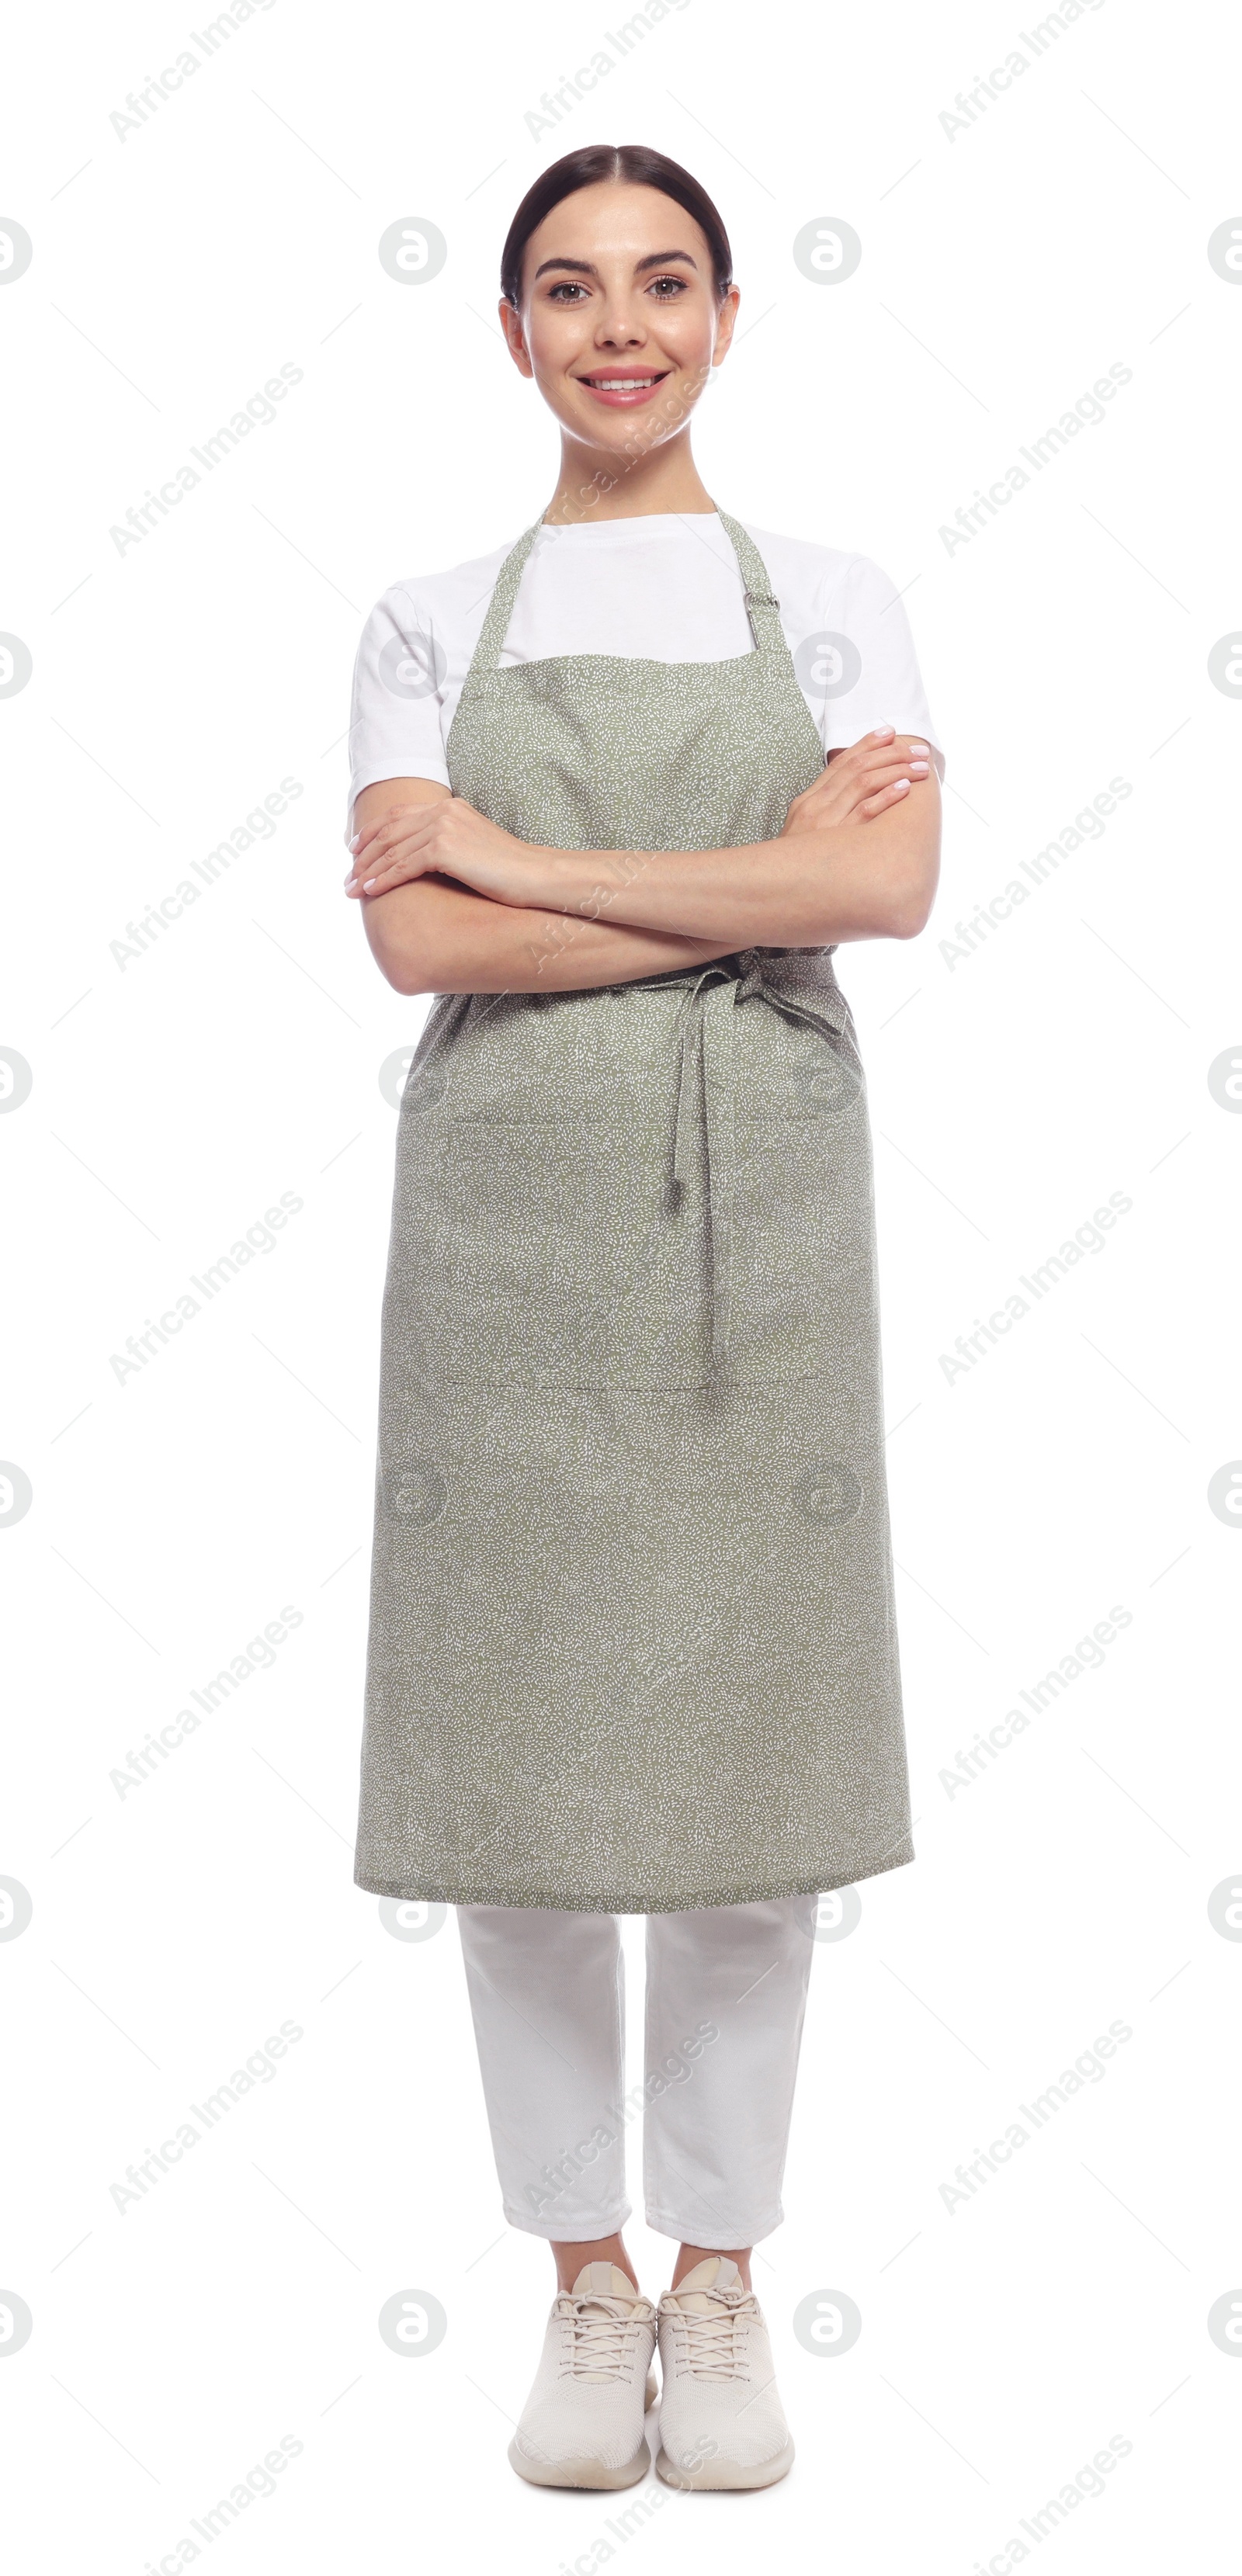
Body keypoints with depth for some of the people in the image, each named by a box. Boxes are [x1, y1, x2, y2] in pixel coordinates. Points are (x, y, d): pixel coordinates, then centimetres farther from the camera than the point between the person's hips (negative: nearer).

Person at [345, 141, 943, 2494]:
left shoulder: (833, 606, 8)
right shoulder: (432, 624, 7)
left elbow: (891, 889, -11)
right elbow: (418, 941, -8)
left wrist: (525, 859, -11)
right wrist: (761, 883, -11)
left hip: (754, 1211, 0)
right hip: (509, 1206, 0)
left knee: (749, 1736, 3)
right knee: (516, 1742, 2)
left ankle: (719, 2273, 18)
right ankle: (585, 2277, 18)